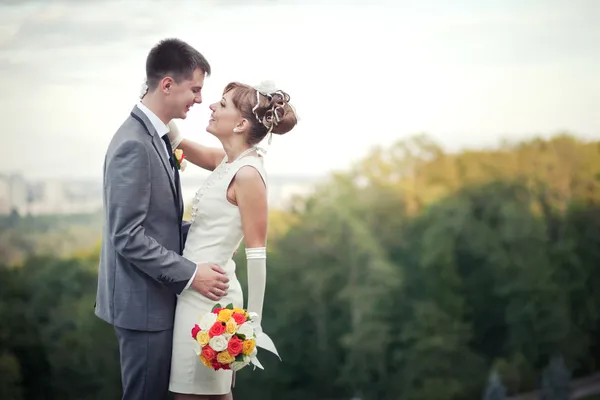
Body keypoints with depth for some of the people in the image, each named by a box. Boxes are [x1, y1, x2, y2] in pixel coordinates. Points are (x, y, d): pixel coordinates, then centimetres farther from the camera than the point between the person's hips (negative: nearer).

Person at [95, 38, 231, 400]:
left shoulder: (155, 136, 9)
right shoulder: (134, 145, -21)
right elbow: (128, 237, -24)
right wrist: (191, 275, -20)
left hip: (159, 295, 9)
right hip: (143, 301, -9)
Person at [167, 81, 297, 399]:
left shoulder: (247, 174, -18)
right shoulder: (226, 161, 6)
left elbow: (257, 255, -18)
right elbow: (177, 142, 19)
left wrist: (253, 323, -17)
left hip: (208, 296, -9)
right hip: (197, 290, 9)